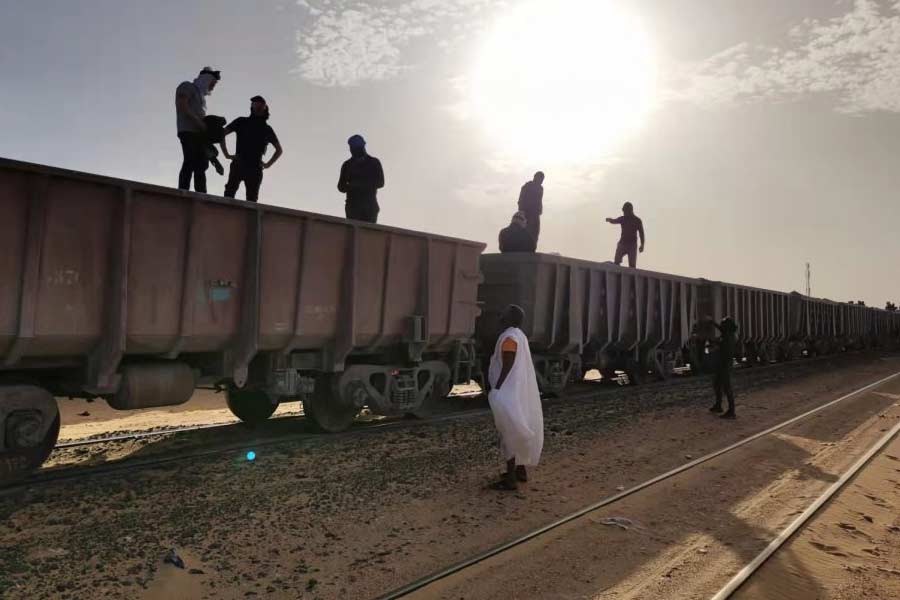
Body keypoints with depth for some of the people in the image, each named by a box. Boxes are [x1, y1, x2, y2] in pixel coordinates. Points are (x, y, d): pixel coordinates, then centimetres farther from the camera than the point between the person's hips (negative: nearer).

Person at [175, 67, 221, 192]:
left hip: (199, 133, 8)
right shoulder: (187, 86, 5)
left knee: (201, 165, 0)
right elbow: (182, 107, -9)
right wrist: (198, 122, -15)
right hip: (188, 131, -8)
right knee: (190, 163, -17)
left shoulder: (201, 94, 28)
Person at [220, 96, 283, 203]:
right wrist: (226, 154, 2)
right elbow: (222, 134, 13)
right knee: (230, 192, -15)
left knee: (252, 199, -6)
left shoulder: (267, 129, 16)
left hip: (255, 168, 1)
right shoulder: (242, 122, 13)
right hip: (238, 164, -1)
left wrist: (268, 164, 11)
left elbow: (279, 150, 24)